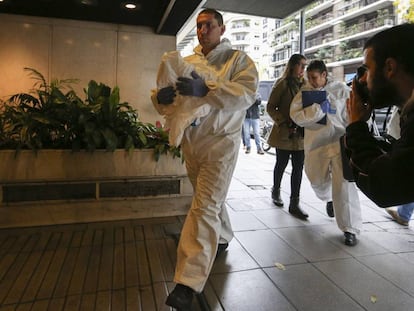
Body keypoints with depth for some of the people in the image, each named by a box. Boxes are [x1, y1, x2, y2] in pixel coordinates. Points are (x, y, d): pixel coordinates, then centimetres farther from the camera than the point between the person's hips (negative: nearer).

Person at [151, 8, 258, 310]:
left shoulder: (238, 59, -1)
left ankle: (188, 283, -8)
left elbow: (247, 93, -18)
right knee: (211, 200, 19)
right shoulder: (187, 62, 13)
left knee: (205, 208, -11)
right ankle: (223, 238, 45)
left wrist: (206, 90, -33)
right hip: (190, 141, 6)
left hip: (220, 142, -5)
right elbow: (160, 92, 8)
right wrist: (160, 95, -18)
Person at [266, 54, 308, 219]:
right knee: (281, 164, 11)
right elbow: (270, 107, -7)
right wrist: (284, 124, -16)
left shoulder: (305, 84, 11)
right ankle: (276, 192, 37)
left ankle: (294, 204, 8)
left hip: (300, 134, 5)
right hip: (284, 133, -4)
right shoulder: (283, 83, -5)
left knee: (298, 168, 2)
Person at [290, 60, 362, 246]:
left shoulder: (341, 89, -2)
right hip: (316, 144, 3)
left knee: (344, 186, -10)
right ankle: (329, 198, 56)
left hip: (340, 142, -3)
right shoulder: (305, 92, 2)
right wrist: (320, 108, -21)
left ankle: (350, 229, 1)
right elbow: (296, 116, -12)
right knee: (318, 181, 19)